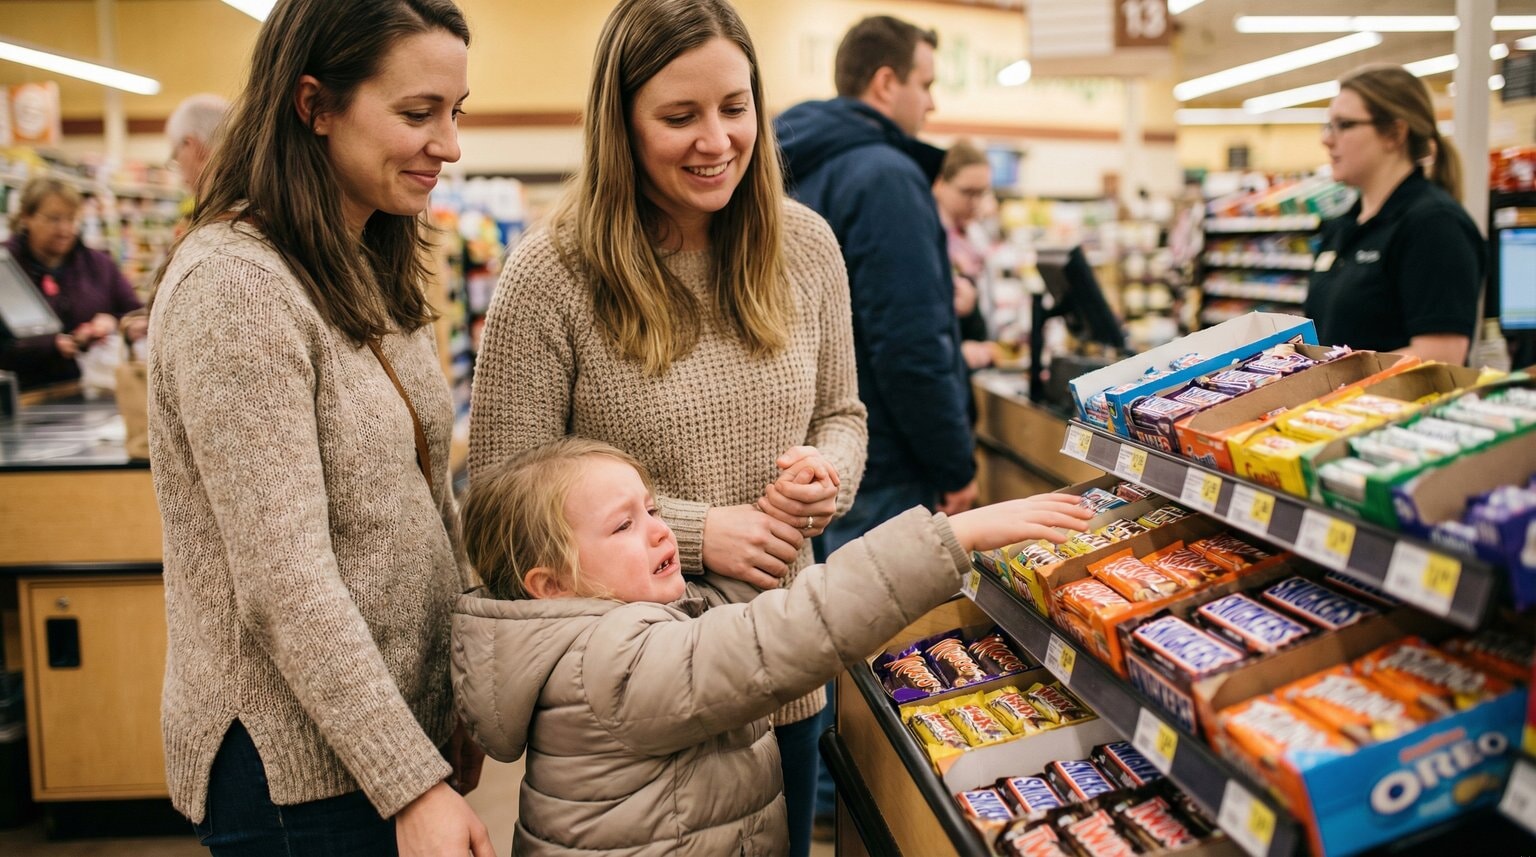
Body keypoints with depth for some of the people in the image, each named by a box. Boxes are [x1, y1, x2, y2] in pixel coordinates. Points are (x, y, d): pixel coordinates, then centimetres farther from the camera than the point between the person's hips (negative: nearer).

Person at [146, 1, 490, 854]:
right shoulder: (233, 285, -20)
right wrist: (414, 786, -21)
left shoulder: (372, 273, 6)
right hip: (300, 768, -8)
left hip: (411, 716, 8)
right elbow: (286, 578, -23)